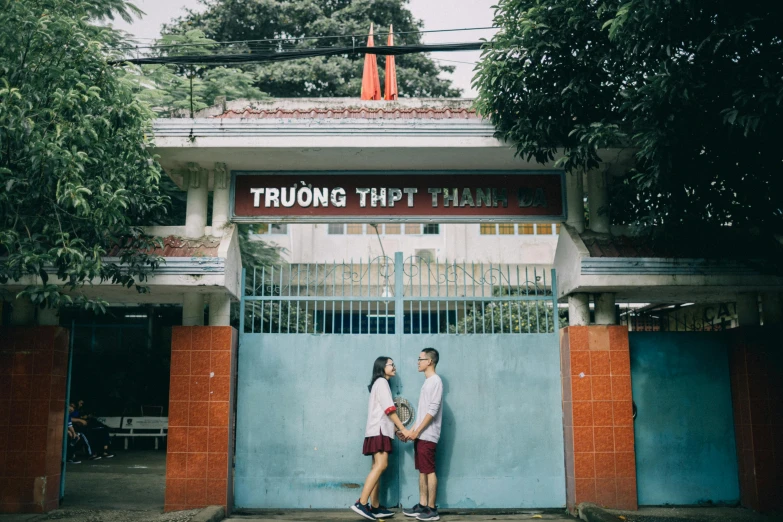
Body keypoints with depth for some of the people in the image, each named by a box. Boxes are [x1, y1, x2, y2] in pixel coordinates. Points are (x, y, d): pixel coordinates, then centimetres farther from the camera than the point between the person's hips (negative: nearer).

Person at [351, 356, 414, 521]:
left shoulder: (381, 383, 22)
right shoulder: (381, 382, -6)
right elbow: (389, 409, -14)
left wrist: (397, 430, 12)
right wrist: (403, 429, -13)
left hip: (380, 431, 10)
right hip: (379, 430, -10)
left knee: (377, 467, 5)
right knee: (381, 465, -18)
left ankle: (375, 507, 3)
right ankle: (361, 503, -24)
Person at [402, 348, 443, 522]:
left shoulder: (435, 381, -11)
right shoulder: (427, 382, 16)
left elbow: (432, 410, -18)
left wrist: (417, 431, -17)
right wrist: (411, 431, 15)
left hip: (428, 436, -9)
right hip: (421, 436, 9)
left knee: (430, 471, -5)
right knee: (422, 471, 11)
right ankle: (422, 506, 16)